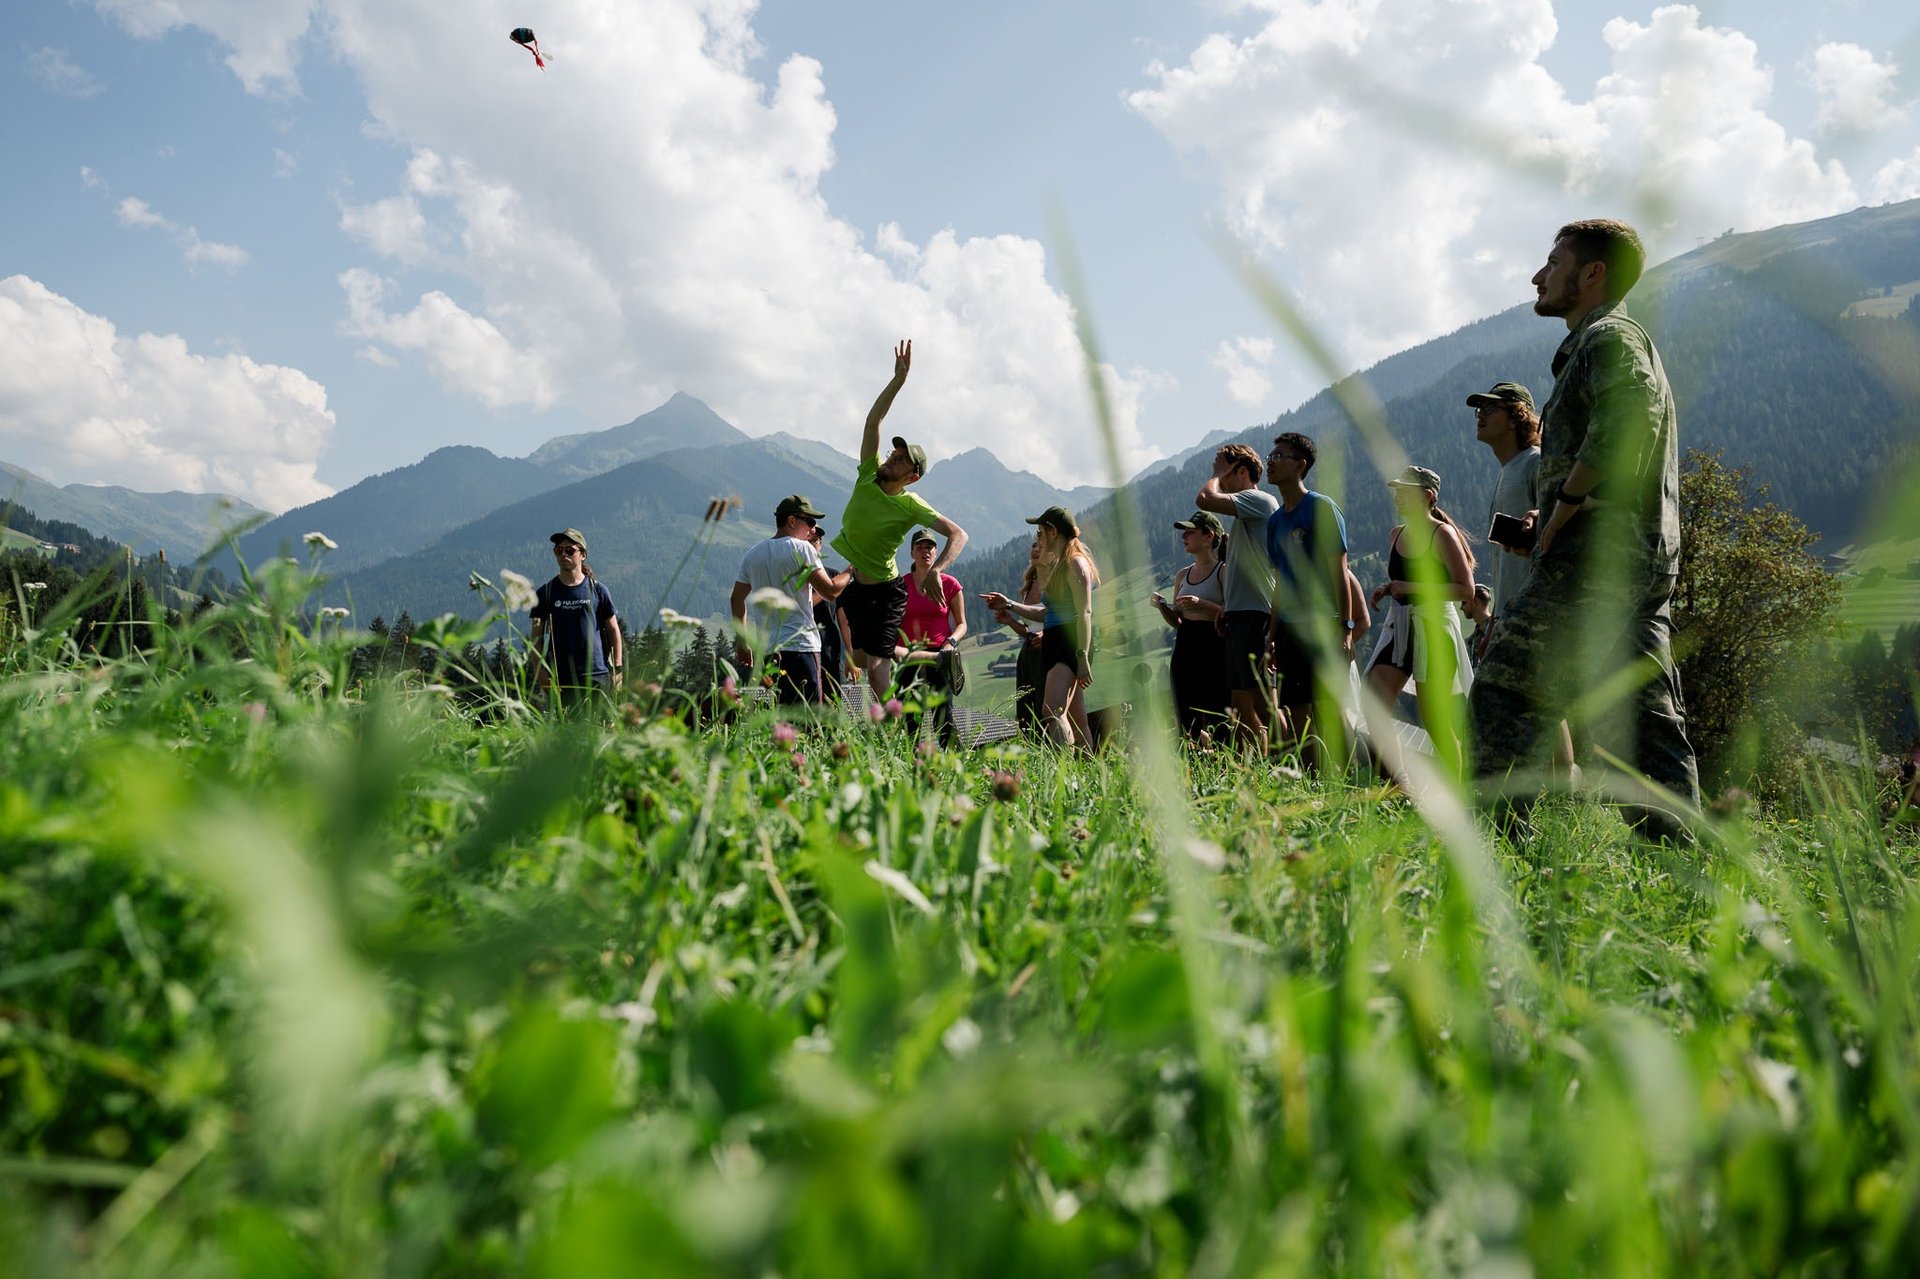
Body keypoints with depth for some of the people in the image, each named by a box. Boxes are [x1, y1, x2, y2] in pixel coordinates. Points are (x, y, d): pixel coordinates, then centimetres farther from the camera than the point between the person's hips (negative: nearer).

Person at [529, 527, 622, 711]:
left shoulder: (597, 590, 6)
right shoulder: (545, 592, 7)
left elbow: (613, 630, 10)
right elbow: (536, 635, 8)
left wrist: (617, 668, 3)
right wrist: (540, 670, -4)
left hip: (597, 675, 0)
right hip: (560, 677, 0)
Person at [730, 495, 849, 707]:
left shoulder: (752, 554, 15)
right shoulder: (801, 549, -4)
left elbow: (737, 599, 18)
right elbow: (829, 590, -9)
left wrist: (741, 642, 24)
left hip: (767, 649, 7)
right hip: (800, 644, -7)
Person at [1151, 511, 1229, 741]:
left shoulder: (1224, 571, -3)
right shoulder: (1182, 575, 17)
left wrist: (1202, 605, -22)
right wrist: (1162, 607, 0)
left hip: (1215, 647, -7)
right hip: (1185, 646, 7)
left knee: (1214, 721, -10)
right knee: (1184, 719, 3)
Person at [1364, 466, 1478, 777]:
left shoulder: (1442, 534, -8)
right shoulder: (1395, 535, 12)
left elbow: (1466, 590, -13)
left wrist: (1413, 588, -19)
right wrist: (1386, 589, 5)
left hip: (1434, 626, -6)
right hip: (1399, 626, 6)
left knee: (1435, 720, -1)